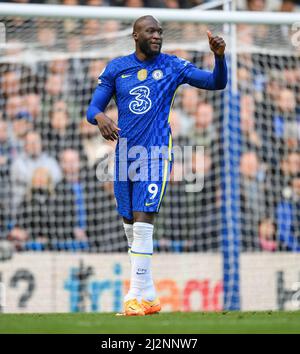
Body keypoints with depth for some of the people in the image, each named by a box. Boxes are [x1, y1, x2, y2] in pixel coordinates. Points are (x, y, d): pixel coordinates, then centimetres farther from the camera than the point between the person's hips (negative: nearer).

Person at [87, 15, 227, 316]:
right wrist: (100, 117, -18)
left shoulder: (172, 66, 2)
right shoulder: (116, 68, 6)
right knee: (130, 228, 7)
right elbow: (93, 108, 6)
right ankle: (149, 296, 17)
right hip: (125, 154, 4)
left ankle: (136, 297, -14)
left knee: (142, 223, -15)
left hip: (156, 153, -4)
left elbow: (217, 83, 0)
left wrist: (219, 56, -19)